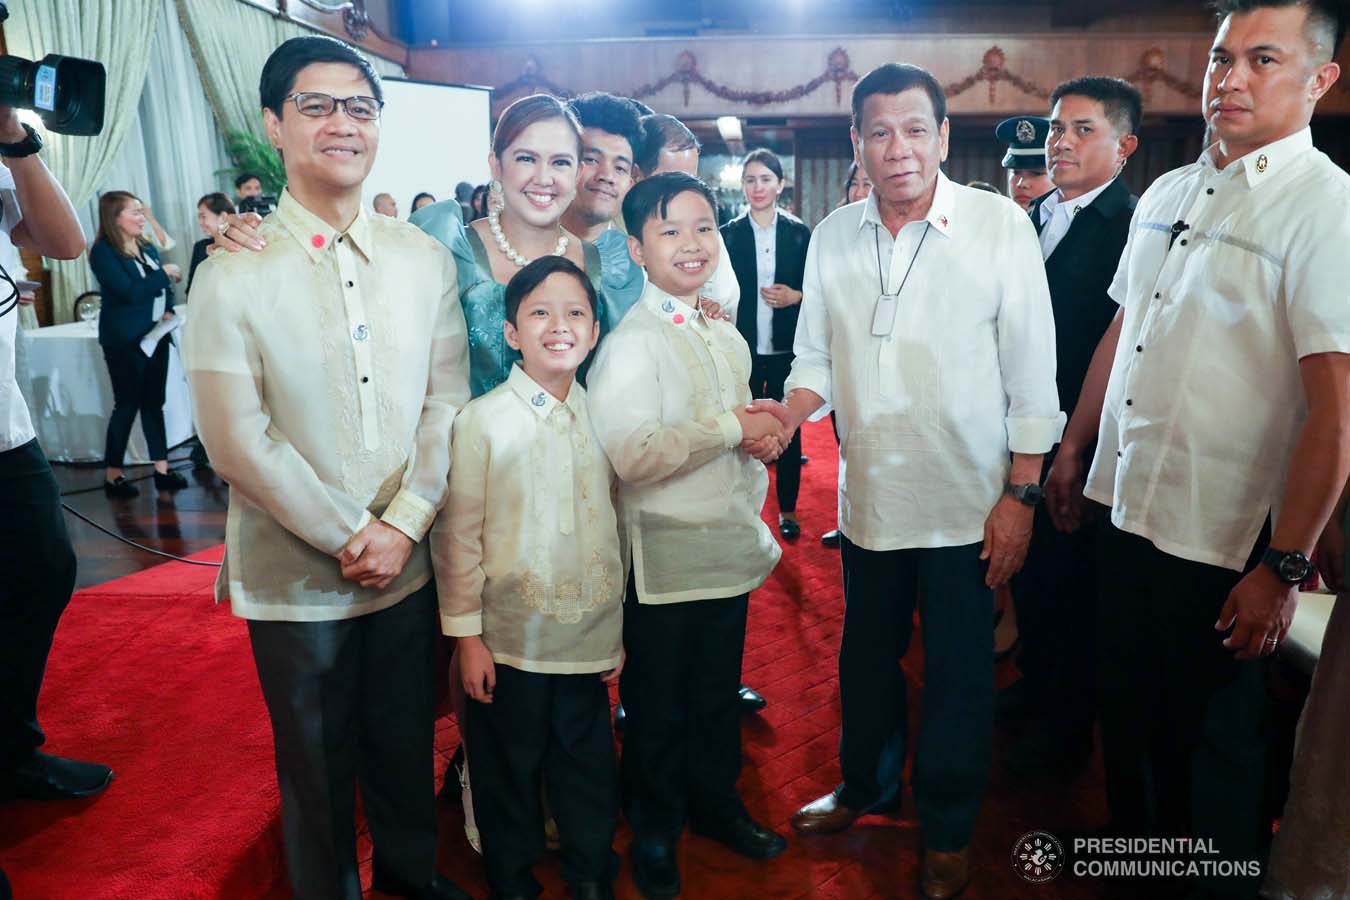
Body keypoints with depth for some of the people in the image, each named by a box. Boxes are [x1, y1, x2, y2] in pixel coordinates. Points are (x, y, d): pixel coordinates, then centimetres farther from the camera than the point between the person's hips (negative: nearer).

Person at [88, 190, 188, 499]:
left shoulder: (148, 248, 11)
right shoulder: (103, 251, -10)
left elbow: (165, 288, 13)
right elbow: (129, 292, -20)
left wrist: (168, 311, -7)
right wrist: (164, 273, -13)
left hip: (154, 335, 6)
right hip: (125, 340, -6)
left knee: (154, 402, 8)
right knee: (127, 404, -1)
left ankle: (162, 470, 12)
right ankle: (113, 475, 10)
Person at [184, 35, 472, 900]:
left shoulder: (425, 259, 0)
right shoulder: (234, 275, -10)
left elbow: (447, 402, -1)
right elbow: (240, 443, -12)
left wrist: (402, 525, -10)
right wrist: (350, 538, -12)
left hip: (408, 563, 3)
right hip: (295, 576, -3)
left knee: (408, 741, 20)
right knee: (317, 762, 15)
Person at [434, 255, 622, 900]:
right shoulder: (481, 421, -9)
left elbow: (616, 526, 9)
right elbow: (456, 534, -7)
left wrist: (619, 628, 11)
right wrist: (466, 635, -7)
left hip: (590, 636, 3)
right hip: (511, 639, -3)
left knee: (590, 770, 15)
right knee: (508, 773, 13)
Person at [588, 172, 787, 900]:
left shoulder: (727, 338, 10)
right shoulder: (629, 344, -14)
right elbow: (632, 455, -28)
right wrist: (733, 426, -23)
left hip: (730, 548, 7)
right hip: (664, 559, -6)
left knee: (718, 694, 21)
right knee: (658, 708, 11)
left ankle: (716, 803, 42)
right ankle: (655, 832, 33)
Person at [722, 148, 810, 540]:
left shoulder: (799, 232, 4)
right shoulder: (729, 234, 3)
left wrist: (796, 296, -12)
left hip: (787, 347, 1)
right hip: (744, 347, 0)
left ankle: (788, 509, 21)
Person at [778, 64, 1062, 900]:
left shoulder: (1000, 224, -9)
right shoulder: (832, 236, 2)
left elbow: (1031, 371, -7)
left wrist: (1021, 494, -9)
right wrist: (783, 418, -12)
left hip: (969, 503, -3)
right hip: (870, 495, 4)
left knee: (959, 673, 10)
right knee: (867, 656, 20)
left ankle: (949, 831, 33)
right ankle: (867, 786, 44)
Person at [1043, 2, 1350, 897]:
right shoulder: (1167, 193, 8)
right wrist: (1073, 448, 15)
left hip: (1222, 539, -6)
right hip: (1128, 508, 6)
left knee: (1215, 739, 11)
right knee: (1128, 710, 22)